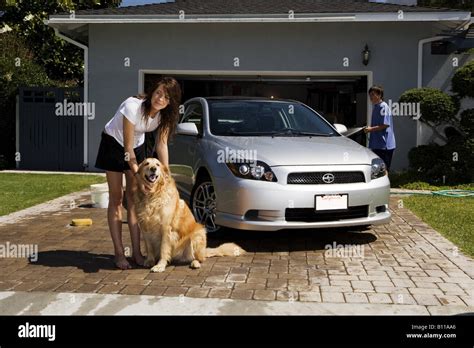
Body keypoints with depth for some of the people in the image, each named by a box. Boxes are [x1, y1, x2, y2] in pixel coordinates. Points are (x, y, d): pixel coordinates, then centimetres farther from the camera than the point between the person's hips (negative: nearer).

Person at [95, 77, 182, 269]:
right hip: (113, 143, -5)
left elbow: (162, 145, -11)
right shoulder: (133, 106, -34)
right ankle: (119, 253, -1)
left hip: (137, 145, 5)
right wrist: (138, 177, -33)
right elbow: (127, 146, -29)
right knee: (116, 198, -4)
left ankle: (136, 251, 5)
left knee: (134, 198, 2)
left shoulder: (166, 114, -17)